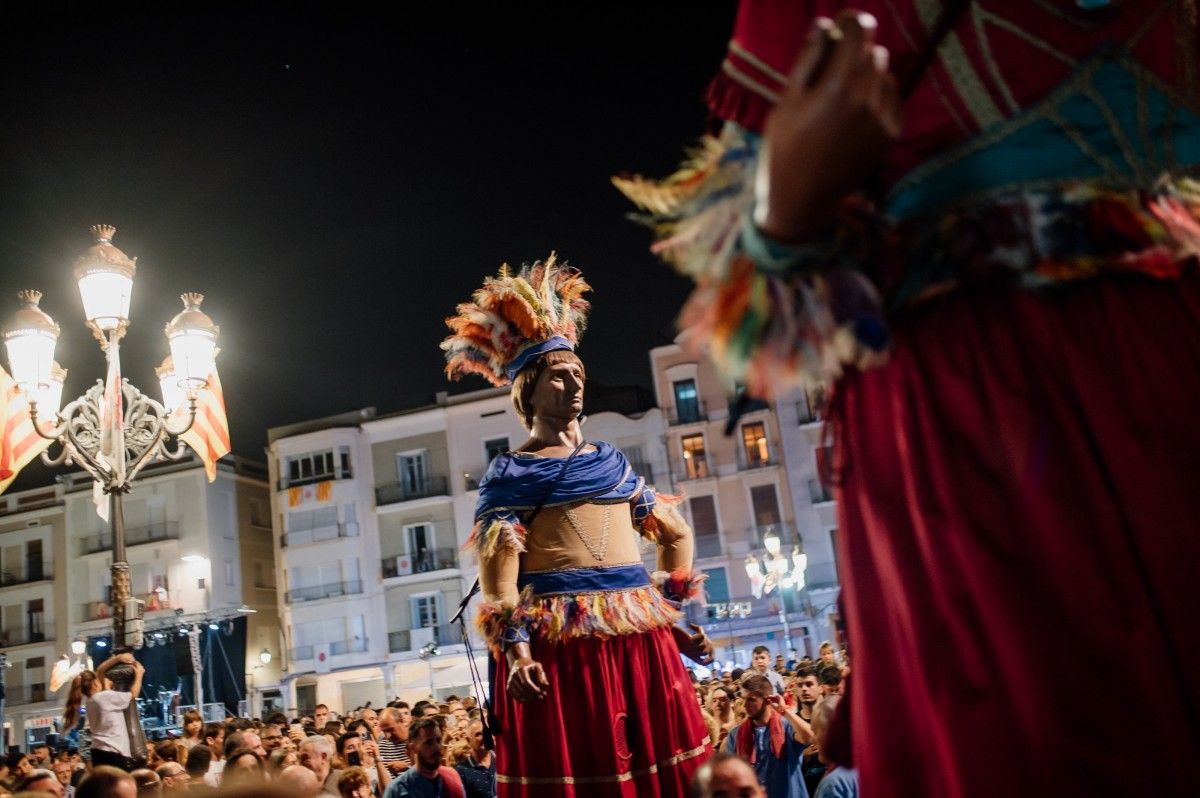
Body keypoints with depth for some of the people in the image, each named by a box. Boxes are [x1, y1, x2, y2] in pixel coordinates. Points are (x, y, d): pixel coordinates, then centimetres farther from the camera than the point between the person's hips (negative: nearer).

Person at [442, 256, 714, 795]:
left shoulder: (612, 460, 16)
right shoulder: (509, 473, 2)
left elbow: (676, 534, 22)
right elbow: (498, 571, -7)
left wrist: (673, 614, 14)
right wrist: (516, 650, -20)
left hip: (638, 633, 5)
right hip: (557, 637, -5)